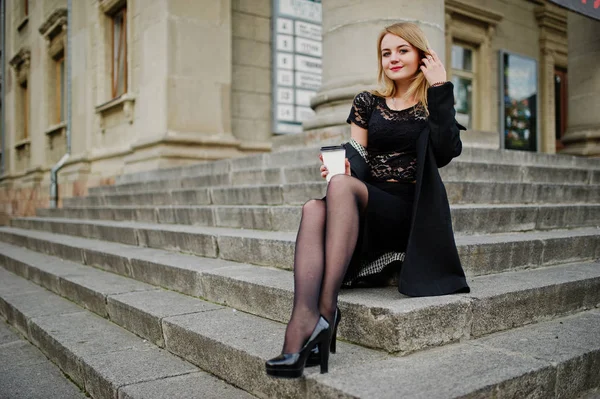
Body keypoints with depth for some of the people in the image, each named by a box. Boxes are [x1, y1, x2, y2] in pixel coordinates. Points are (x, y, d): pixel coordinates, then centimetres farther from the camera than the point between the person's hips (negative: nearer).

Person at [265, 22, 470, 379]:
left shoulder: (433, 104, 10)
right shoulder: (368, 103, 18)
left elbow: (444, 154, -8)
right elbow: (357, 155, 11)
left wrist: (441, 89, -7)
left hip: (409, 212, -3)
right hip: (366, 207, 3)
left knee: (341, 186, -33)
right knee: (314, 209, -31)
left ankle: (326, 309, -39)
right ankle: (303, 324, -47)